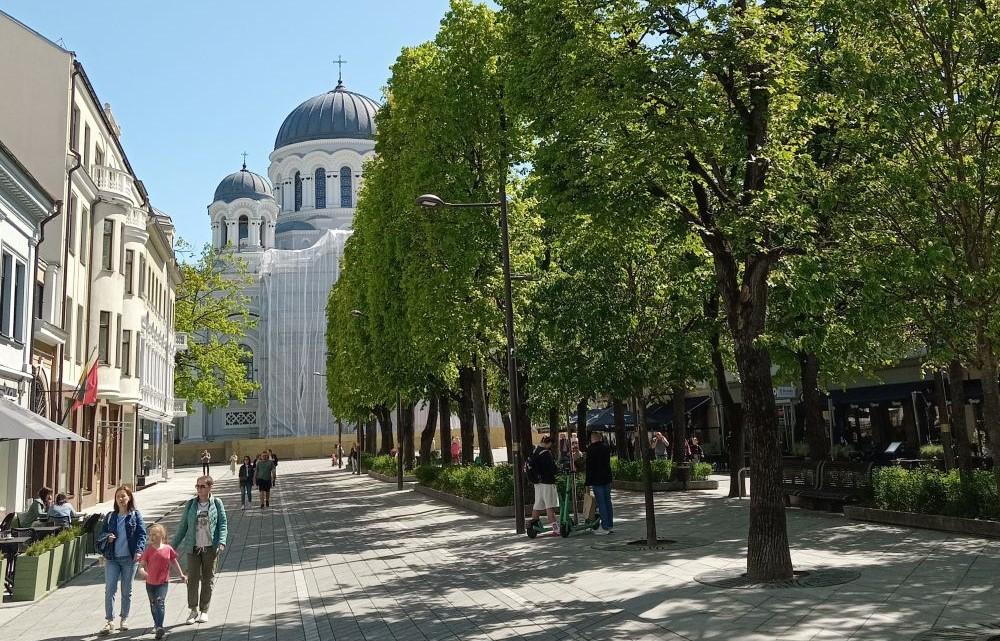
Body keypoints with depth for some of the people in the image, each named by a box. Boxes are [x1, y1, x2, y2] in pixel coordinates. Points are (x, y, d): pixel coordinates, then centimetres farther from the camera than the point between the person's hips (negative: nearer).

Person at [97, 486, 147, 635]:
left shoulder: (136, 515, 1)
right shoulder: (110, 517, 9)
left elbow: (142, 534, -5)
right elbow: (101, 534, 13)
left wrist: (139, 550, -20)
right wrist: (107, 537, -11)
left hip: (129, 558, -2)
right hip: (112, 558, 2)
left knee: (127, 591, 8)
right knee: (109, 590, -5)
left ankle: (124, 619, 20)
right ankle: (110, 621, 1)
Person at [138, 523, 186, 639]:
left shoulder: (168, 549, -4)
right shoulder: (148, 550, -4)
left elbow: (174, 561, 10)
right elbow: (142, 564, -6)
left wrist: (181, 575, 17)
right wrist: (142, 570, -30)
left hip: (163, 582, -2)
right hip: (150, 582, 3)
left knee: (160, 602, -17)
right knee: (153, 604, 17)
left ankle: (160, 627, -21)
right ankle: (156, 625, 35)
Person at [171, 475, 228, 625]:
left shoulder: (216, 503, 0)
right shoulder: (190, 504, 5)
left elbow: (223, 524, -1)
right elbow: (183, 526, 10)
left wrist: (221, 542, -15)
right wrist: (173, 545, 8)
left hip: (210, 548, -1)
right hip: (193, 547, 1)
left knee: (208, 579, 6)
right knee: (192, 578, -4)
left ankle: (204, 611, 16)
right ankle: (193, 610, 8)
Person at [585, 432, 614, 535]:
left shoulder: (591, 449, -12)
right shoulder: (606, 447, 8)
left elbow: (589, 465, -13)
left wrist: (587, 480, -8)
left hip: (597, 480, -7)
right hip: (607, 478, 7)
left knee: (601, 503, -4)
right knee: (608, 501, 12)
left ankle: (605, 527, -4)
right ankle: (610, 525, 16)